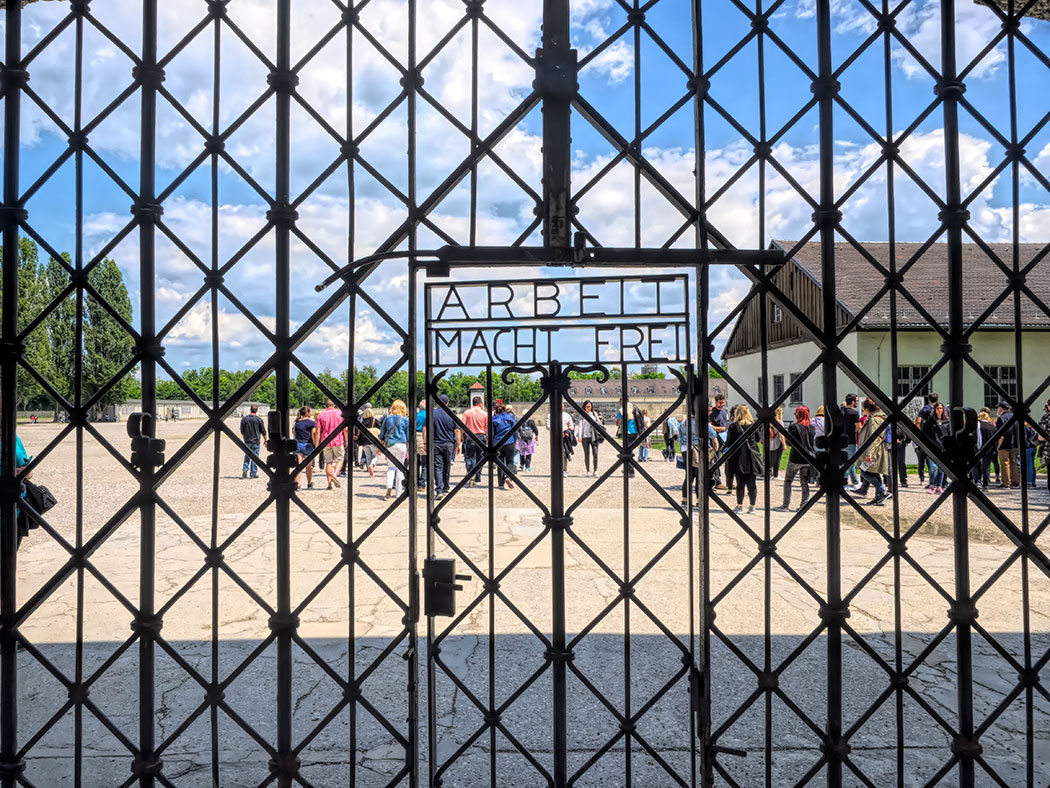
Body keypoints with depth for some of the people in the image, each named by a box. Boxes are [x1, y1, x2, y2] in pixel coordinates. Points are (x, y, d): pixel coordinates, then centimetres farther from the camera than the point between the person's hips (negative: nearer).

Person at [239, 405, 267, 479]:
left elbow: (242, 431, 10)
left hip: (247, 441, 3)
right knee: (255, 457, 3)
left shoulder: (244, 419, 1)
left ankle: (245, 469, -1)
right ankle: (254, 473, 5)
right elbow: (263, 432, -2)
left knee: (247, 456, 16)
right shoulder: (259, 419, -7)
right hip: (256, 441, -3)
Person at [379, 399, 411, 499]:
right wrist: (409, 450, 11)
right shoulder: (405, 419, 0)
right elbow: (408, 436, 3)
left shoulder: (387, 417, 4)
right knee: (400, 467, 6)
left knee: (391, 466, 9)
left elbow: (381, 433, 8)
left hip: (389, 444, 1)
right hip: (401, 444, -1)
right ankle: (398, 492, 8)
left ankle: (389, 485, -17)